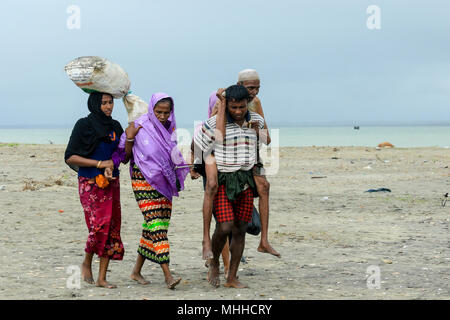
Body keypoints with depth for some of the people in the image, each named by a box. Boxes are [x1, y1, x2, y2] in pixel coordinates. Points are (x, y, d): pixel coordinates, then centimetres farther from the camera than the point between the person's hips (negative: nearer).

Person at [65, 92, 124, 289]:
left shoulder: (115, 126, 12)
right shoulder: (84, 125, -4)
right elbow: (70, 158, -9)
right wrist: (100, 164, -13)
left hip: (111, 183, 5)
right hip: (90, 184, -5)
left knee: (112, 228, 0)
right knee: (99, 226, -16)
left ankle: (102, 278, 6)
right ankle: (87, 264, 11)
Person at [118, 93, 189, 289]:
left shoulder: (169, 128, 9)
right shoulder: (140, 127, -8)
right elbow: (125, 159, -5)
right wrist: (129, 139, -18)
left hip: (164, 183, 6)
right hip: (144, 181, -6)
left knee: (157, 226, 6)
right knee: (156, 224, -15)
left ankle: (137, 271, 19)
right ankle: (167, 275, -19)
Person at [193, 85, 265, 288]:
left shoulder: (256, 121, 2)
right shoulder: (215, 123, -12)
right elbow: (197, 146, -1)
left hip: (245, 181, 5)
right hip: (222, 181, -5)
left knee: (240, 230, 5)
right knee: (225, 227, -16)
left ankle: (232, 278, 12)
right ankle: (214, 263, 12)